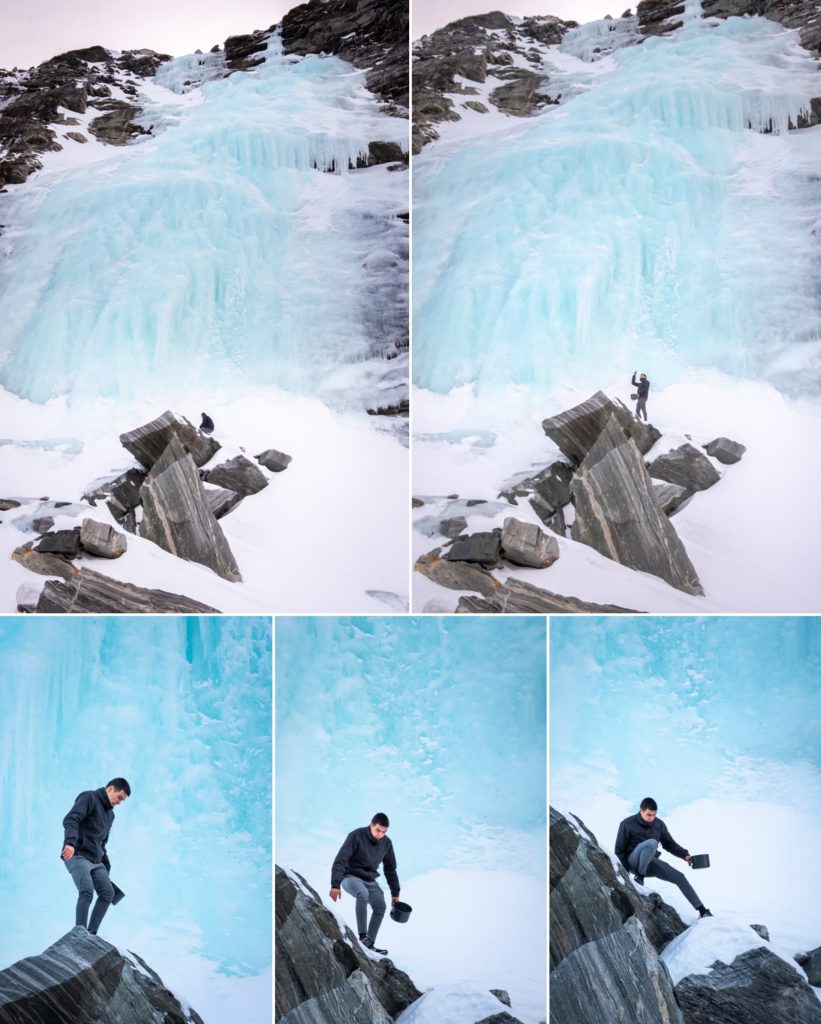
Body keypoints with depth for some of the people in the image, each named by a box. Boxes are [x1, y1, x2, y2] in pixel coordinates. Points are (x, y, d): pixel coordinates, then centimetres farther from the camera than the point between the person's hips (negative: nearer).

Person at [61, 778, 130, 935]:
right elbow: (70, 819, -22)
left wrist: (106, 867, 21)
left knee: (108, 892, 1)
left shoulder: (110, 814, 22)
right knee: (87, 892, -23)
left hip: (96, 861, 9)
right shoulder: (89, 797, -6)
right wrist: (70, 843, -39)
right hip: (76, 856, -9)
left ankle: (91, 933, 5)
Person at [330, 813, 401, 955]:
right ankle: (363, 936, -32)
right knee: (363, 894, -35)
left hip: (370, 881, 5)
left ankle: (369, 944, -11)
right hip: (351, 877, -5)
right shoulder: (356, 836, -17)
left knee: (380, 906, -18)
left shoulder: (386, 843, -1)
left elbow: (390, 869, 12)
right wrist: (335, 885, -29)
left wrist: (395, 893, 12)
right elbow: (339, 861, -20)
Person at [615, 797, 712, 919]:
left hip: (651, 863, 5)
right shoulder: (627, 824, -10)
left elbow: (669, 844, 10)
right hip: (634, 862, -5)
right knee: (652, 843, -34)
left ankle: (702, 910, -5)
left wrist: (685, 854, -7)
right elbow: (620, 850, -6)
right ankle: (639, 877, -21)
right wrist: (624, 872, -13)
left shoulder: (659, 824, 3)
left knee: (679, 877, -10)